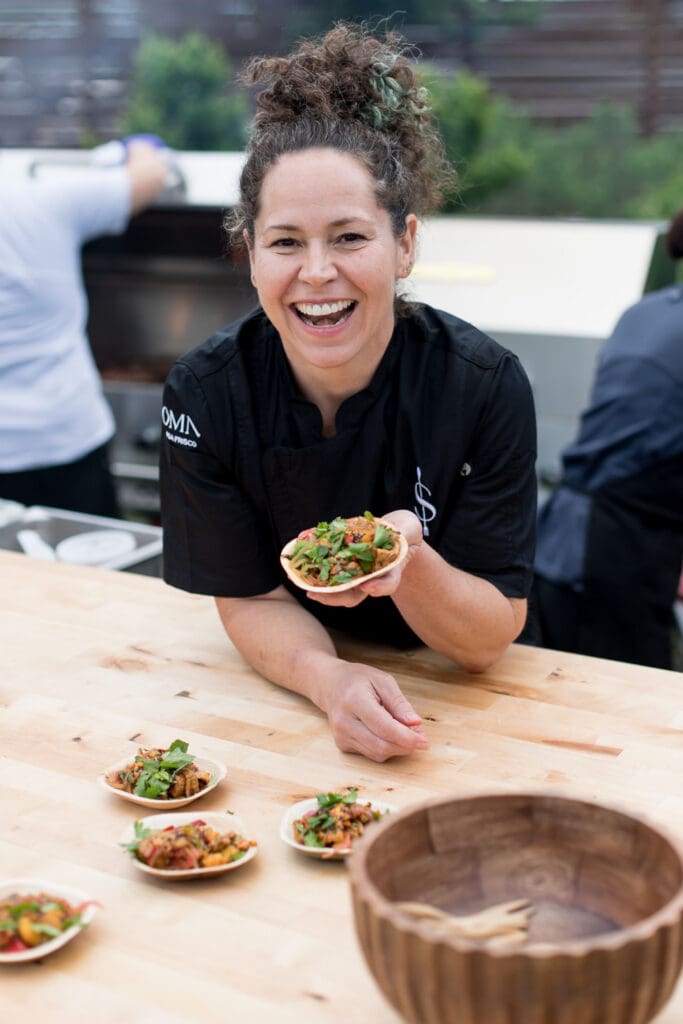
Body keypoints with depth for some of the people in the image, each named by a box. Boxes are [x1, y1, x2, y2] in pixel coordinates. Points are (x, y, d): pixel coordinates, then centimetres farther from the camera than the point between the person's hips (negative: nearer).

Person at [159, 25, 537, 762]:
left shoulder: (485, 387, -22)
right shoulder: (205, 394, -17)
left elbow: (489, 641, -16)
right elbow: (251, 602, -9)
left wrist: (407, 561, -35)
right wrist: (329, 680, -29)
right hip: (290, 696, 1)